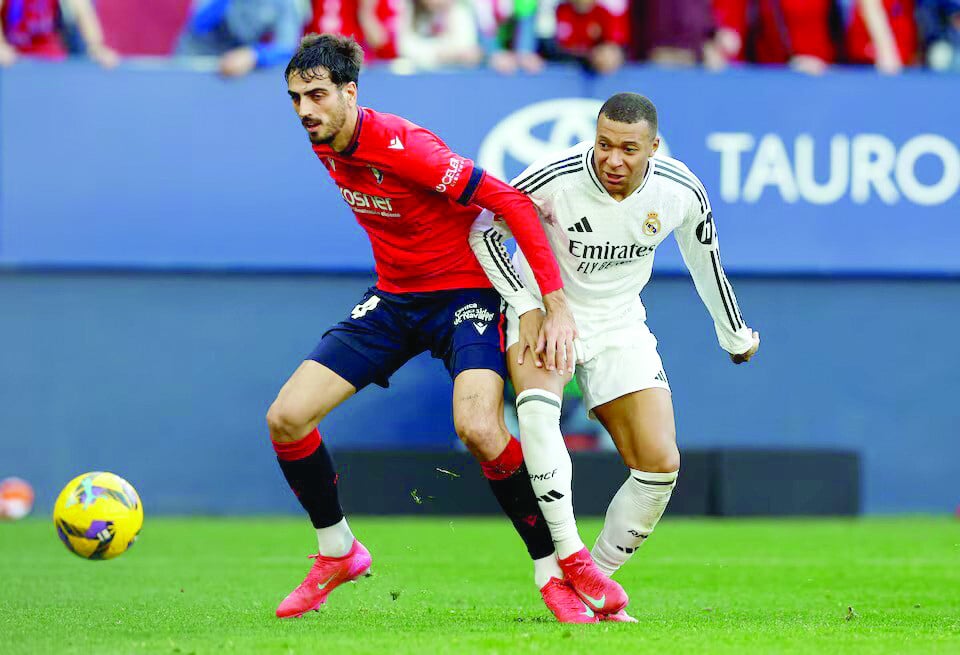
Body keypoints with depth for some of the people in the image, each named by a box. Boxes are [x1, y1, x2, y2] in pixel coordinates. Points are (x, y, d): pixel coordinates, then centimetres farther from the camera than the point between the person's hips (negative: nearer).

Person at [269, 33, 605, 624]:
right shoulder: (327, 148, -3)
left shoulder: (402, 146, -26)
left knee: (479, 428, -31)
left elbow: (513, 202, -25)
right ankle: (338, 553, 16)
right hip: (394, 297, 7)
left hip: (466, 292, -7)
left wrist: (557, 305, -28)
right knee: (286, 418, -5)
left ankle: (552, 571, -14)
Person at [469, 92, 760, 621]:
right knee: (537, 403, -36)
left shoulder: (682, 193, -14)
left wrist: (735, 335, 20)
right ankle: (568, 555, -33)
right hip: (545, 309, -3)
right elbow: (484, 229, -11)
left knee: (660, 464, -8)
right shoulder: (554, 179, -25)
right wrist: (527, 308, -19)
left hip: (620, 326, 4)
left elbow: (705, 260, 7)